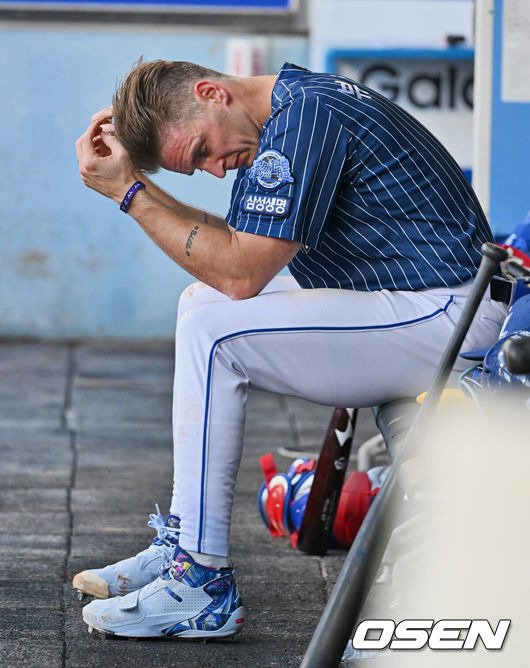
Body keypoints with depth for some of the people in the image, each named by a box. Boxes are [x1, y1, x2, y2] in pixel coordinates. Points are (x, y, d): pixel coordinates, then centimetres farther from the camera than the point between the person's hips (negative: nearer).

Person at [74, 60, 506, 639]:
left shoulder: (305, 117, -19)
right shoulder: (294, 108, 13)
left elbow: (240, 273, -20)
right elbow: (233, 244, 16)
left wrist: (129, 192, -14)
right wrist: (133, 177, 8)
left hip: (446, 320, -11)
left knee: (212, 329, -17)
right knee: (203, 301, 16)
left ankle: (201, 583, -13)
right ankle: (183, 545, 13)